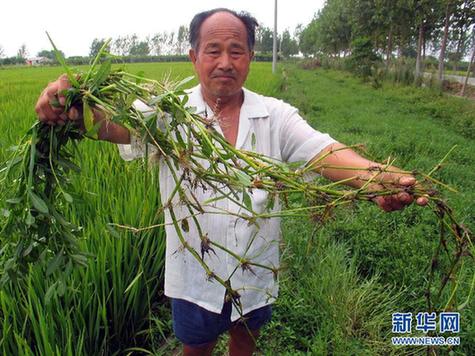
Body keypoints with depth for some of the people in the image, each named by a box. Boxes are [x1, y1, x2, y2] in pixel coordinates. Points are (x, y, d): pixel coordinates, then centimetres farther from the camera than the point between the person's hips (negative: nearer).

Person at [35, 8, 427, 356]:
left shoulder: (275, 115, -8)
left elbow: (322, 150, -21)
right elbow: (121, 125, -29)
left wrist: (375, 178, -41)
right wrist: (76, 109, -52)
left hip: (257, 269, 2)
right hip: (196, 272, -1)